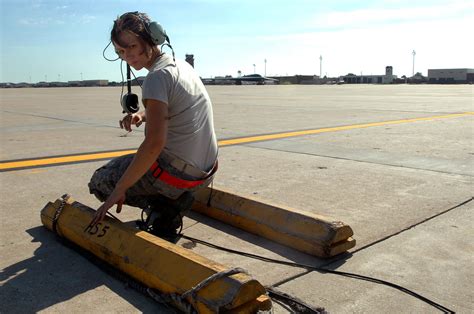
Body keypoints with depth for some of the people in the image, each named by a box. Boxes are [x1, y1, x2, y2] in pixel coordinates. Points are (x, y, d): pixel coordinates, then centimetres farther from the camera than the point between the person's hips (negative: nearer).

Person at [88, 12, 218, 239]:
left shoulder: (157, 77, -19)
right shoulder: (182, 65, 9)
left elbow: (154, 143, -26)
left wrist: (119, 190, -19)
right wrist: (142, 116, 6)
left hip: (177, 174, -9)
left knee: (99, 182, 11)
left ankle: (164, 206, -5)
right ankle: (172, 200, 13)